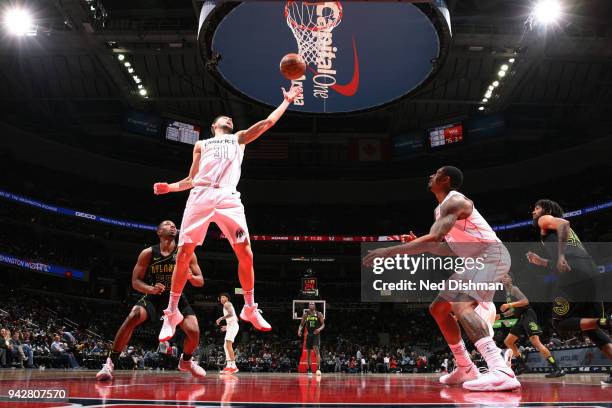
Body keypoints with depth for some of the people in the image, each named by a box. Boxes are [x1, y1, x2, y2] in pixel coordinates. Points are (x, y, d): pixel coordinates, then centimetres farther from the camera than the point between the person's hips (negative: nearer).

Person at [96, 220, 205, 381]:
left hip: (176, 296, 1)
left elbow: (200, 281, -5)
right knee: (132, 317, -30)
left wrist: (191, 277, -29)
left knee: (194, 332, -16)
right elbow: (135, 281, -7)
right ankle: (111, 362, -17)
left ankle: (186, 361, 18)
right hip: (153, 296, -1)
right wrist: (150, 289, -28)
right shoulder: (148, 253, -11)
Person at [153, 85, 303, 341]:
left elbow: (268, 122, 21)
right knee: (183, 255, -6)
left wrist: (286, 101, 23)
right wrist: (170, 187, 9)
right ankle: (172, 313, 6)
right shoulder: (201, 145, 28)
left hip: (228, 198, 0)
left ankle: (250, 309, 6)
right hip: (200, 196, 0)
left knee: (245, 254, -10)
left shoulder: (239, 138, 28)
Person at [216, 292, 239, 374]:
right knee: (226, 346, 10)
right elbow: (236, 319, 29)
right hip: (231, 326, 11)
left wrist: (221, 318, -19)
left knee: (228, 345, -17)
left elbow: (231, 314, -22)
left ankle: (233, 366, -23)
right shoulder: (228, 306, 28)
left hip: (232, 326, -11)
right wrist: (227, 327, 32)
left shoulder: (227, 304, -2)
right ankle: (228, 366, 8)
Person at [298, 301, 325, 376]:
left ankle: (318, 368, -21)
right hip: (309, 334, 4)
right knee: (308, 352, 6)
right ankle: (310, 370, 15)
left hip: (316, 334, -4)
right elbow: (302, 324, 10)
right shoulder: (305, 314, 5)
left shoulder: (319, 314, -3)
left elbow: (323, 324, -2)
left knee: (316, 350, -19)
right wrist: (299, 330, -11)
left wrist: (320, 329, -23)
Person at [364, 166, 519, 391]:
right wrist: (418, 244, 4)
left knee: (460, 305, -32)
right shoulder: (441, 208, 17)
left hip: (491, 255, -10)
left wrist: (390, 251, -30)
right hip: (477, 260, 10)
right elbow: (446, 246, 21)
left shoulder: (454, 201, -16)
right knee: (438, 309, 12)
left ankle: (501, 371, -45)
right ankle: (465, 369, 17)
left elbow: (433, 238, -30)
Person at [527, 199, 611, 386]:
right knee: (590, 327, 14)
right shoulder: (567, 231, 38)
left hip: (573, 275, -8)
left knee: (560, 324, -2)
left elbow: (564, 223, -10)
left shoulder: (545, 220, 14)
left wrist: (561, 255, -20)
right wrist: (541, 262, 41)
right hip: (592, 274, 8)